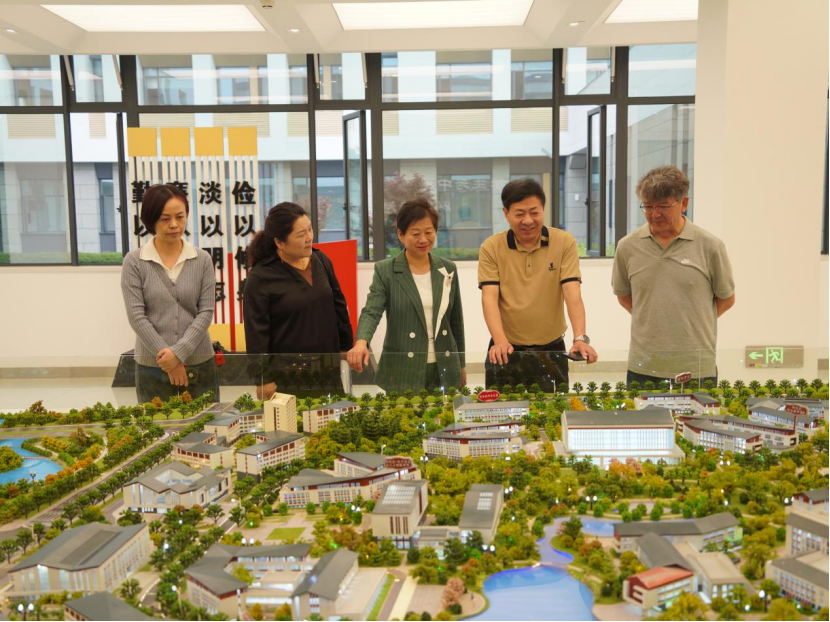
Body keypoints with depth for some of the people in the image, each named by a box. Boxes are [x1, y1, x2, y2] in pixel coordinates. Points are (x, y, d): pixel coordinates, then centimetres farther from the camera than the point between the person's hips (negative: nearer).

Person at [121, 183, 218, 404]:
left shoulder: (202, 260, 2)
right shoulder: (134, 261, -2)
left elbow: (206, 312, -2)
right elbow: (136, 316, -7)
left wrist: (179, 352, -14)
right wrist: (167, 359, -11)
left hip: (200, 366, 1)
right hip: (152, 368, -1)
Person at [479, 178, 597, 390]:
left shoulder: (565, 242, -4)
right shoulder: (491, 248, -5)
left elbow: (572, 293, -13)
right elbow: (489, 298, -14)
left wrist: (580, 338, -28)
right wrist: (500, 341, -30)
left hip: (552, 350, 1)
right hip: (507, 350, 0)